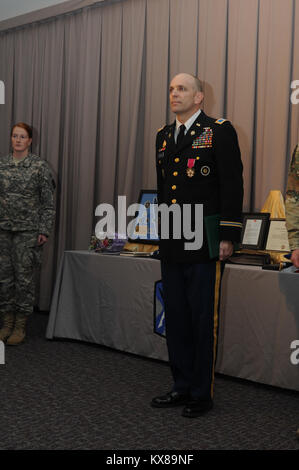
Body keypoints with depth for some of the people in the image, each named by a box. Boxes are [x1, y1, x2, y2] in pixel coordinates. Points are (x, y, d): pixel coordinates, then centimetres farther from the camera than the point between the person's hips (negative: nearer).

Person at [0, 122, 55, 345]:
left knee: (24, 276, 0)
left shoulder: (40, 166, -2)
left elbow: (48, 203, -3)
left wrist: (44, 230, -7)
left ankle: (21, 326, 12)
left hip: (28, 230, -3)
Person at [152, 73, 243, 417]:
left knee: (203, 321, 2)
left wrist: (228, 237, -13)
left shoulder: (220, 131, -4)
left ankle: (202, 394, 16)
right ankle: (182, 386, 26)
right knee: (176, 320, 13)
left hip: (203, 246, -6)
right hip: (171, 246, 7)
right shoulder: (163, 136, 16)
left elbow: (232, 186, -8)